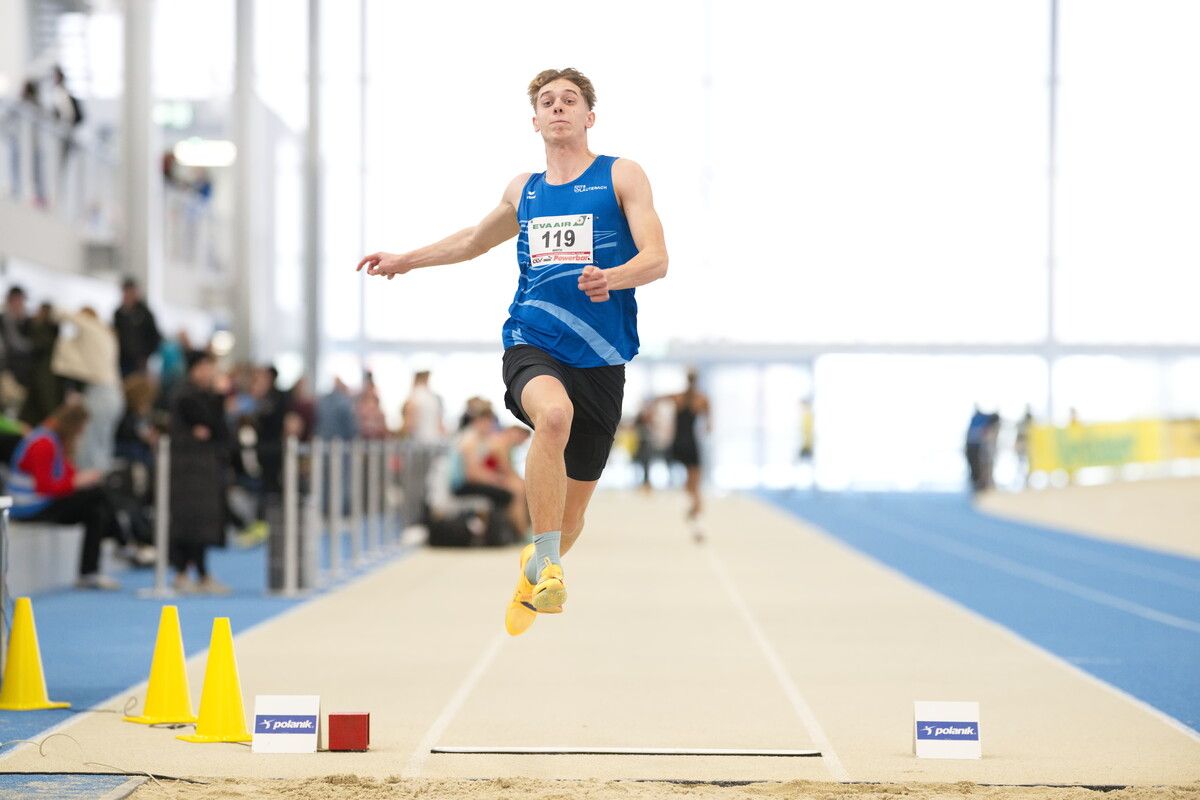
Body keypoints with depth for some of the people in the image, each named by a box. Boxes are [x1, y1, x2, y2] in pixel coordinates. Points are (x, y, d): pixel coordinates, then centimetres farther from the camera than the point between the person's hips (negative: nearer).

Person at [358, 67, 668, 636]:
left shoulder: (622, 176, 4)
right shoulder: (524, 190, 16)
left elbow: (656, 258, -7)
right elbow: (475, 240, 36)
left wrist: (612, 277, -27)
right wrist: (406, 261, 37)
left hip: (600, 358, -1)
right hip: (531, 346, 1)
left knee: (575, 498, 7)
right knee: (553, 413, -35)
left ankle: (533, 576, 37)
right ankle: (546, 564, -30)